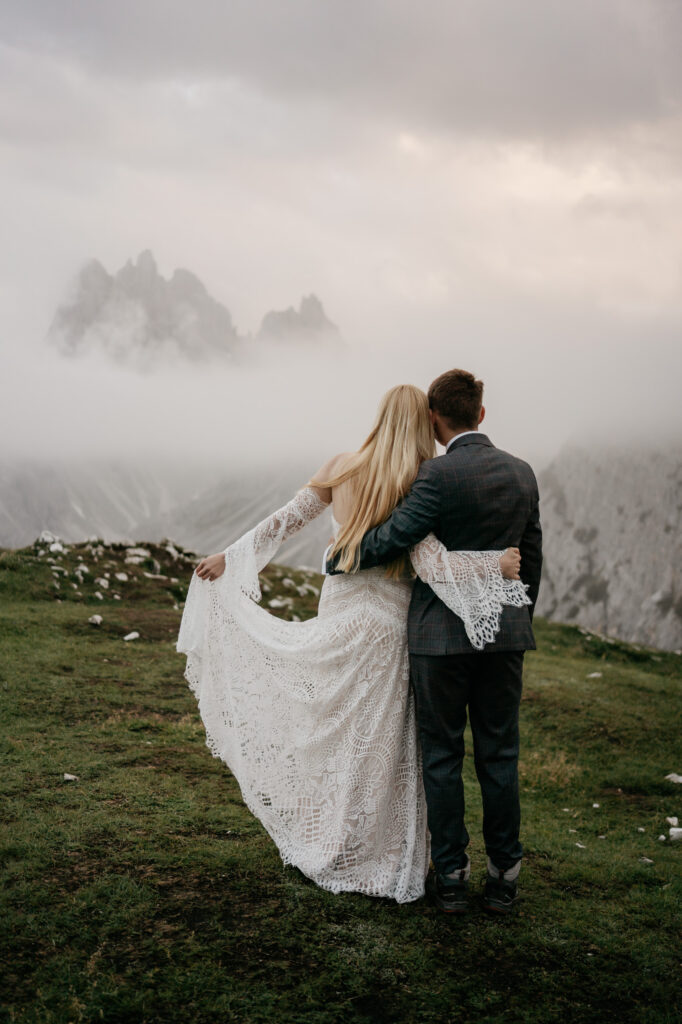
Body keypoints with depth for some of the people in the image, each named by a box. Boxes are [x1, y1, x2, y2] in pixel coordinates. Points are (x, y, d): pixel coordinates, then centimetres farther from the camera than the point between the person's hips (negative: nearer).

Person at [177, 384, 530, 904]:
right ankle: (379, 861, 19)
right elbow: (432, 566, -22)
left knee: (334, 732, 16)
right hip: (385, 621, -4)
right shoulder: (416, 488, -15)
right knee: (377, 743, 7)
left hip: (338, 609, 5)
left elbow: (285, 520, 3)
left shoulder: (342, 468, -1)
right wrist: (495, 564, -14)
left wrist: (228, 556, 12)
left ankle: (326, 846, 29)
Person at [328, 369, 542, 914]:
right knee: (499, 755, 12)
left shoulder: (439, 474, -14)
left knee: (443, 756, 8)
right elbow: (531, 558, 11)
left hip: (442, 633, -5)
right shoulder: (522, 473, 5)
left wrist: (339, 558, 3)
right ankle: (504, 875, 19)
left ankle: (451, 875, 16)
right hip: (504, 632, 5)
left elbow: (392, 537, -15)